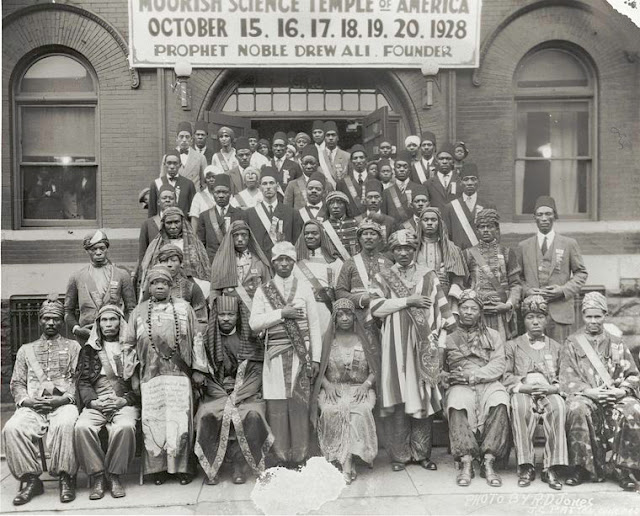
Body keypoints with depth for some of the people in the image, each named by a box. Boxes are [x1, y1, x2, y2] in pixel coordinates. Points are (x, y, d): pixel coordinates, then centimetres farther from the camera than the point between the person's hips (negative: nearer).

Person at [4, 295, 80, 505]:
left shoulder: (73, 347, 18)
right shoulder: (26, 350, 25)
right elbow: (16, 383, 18)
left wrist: (63, 399, -10)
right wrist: (26, 400, -4)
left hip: (63, 404, -2)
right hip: (32, 407, 2)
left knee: (65, 425, -37)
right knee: (13, 428, -30)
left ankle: (66, 478, -25)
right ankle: (31, 479, -17)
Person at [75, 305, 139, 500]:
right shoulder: (89, 350, 19)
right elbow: (83, 381, 10)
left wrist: (124, 400, -10)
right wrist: (93, 401, -8)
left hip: (125, 403, -2)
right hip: (96, 405, 2)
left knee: (124, 427, -34)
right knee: (82, 427, -30)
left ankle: (115, 476, -16)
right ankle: (98, 477, -16)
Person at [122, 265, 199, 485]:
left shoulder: (184, 308, 11)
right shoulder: (139, 312, 14)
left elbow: (196, 340, 10)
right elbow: (129, 345, 15)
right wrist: (132, 375, 7)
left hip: (179, 373, -1)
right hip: (150, 375, 1)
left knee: (180, 421, -4)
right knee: (153, 421, -1)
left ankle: (182, 467, 7)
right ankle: (158, 469, 10)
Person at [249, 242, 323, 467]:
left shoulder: (304, 288, 9)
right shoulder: (263, 290, 9)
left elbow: (314, 325, 7)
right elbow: (254, 322, -2)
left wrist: (316, 358, 1)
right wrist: (282, 313, -11)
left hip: (300, 353, 0)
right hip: (275, 355, 0)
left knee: (300, 405, -1)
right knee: (277, 407, 0)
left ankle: (299, 459, 8)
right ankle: (281, 459, 10)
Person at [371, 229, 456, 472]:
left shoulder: (429, 276, 11)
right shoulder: (383, 277, 8)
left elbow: (442, 309, 8)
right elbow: (376, 307, -6)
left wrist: (440, 338, -2)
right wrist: (407, 301, -10)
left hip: (423, 344, 1)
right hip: (396, 344, -1)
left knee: (424, 395, 0)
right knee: (398, 396, -2)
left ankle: (422, 452, 11)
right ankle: (399, 454, 7)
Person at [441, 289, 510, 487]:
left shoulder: (492, 336, 19)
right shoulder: (449, 337, 19)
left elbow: (498, 366, 4)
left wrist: (472, 375, -11)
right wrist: (444, 377, -13)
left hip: (488, 384, 1)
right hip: (460, 387, 0)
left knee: (500, 403, -34)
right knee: (457, 404, -35)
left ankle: (488, 462, -31)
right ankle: (466, 462, -33)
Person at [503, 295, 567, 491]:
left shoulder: (555, 347, 23)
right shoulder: (512, 346, 18)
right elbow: (505, 377, 8)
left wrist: (554, 388, -6)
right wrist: (522, 386, -10)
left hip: (549, 392, 1)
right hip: (522, 393, -1)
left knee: (558, 406, -34)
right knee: (520, 407, -37)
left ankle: (552, 468, -31)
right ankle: (526, 466, -31)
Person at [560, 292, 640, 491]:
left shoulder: (617, 344, 18)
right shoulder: (572, 343, 12)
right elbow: (567, 378, 2)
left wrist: (623, 390, -10)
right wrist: (588, 391, -16)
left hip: (616, 396, 2)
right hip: (585, 395, -1)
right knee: (578, 408, -36)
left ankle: (623, 468, -18)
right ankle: (581, 467, -23)